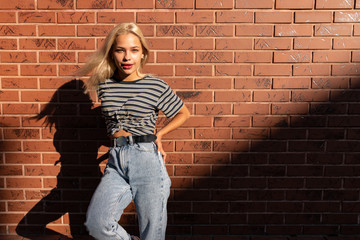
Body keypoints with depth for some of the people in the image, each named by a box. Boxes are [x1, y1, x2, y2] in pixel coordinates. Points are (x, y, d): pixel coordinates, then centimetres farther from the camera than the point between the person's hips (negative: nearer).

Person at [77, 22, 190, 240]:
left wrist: (157, 135, 5)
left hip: (147, 161, -2)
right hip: (117, 161, 3)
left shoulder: (156, 87, -2)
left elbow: (184, 113, 12)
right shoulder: (105, 86, 6)